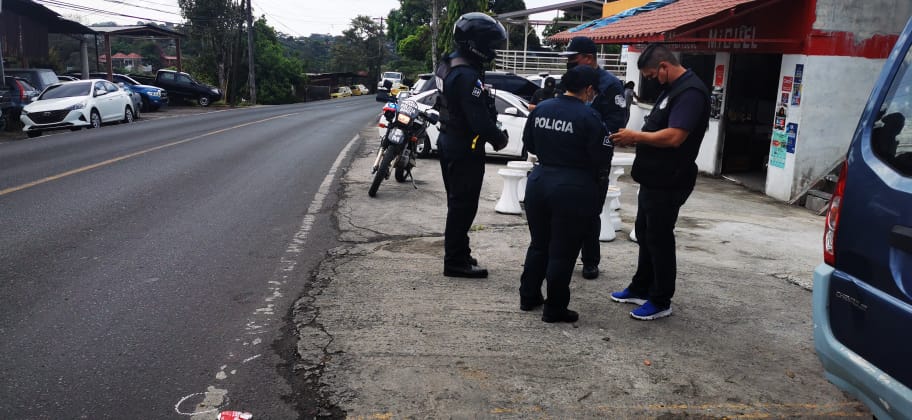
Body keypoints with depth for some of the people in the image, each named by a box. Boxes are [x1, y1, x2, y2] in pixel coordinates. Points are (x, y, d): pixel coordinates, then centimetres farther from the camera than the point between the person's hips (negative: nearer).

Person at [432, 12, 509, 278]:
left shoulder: (448, 65, 8)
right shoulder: (468, 76, -25)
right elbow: (480, 120, -27)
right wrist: (499, 139, -9)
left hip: (449, 144, 10)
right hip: (465, 150, -10)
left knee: (457, 203, 20)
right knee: (464, 206, 0)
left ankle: (457, 252, 32)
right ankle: (455, 262, 9)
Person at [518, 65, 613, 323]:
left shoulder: (541, 109, 2)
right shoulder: (589, 117, -14)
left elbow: (528, 144, 13)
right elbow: (602, 159, -12)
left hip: (539, 183, 6)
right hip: (573, 189, -5)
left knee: (538, 244, 21)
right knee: (562, 252, 5)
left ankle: (528, 297, 30)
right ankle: (554, 309, 14)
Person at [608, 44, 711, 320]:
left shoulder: (691, 92, -19)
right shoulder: (672, 89, 14)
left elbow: (674, 137, -28)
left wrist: (635, 136, -18)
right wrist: (635, 139, 3)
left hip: (668, 182, -10)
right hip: (654, 178, 10)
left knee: (659, 238, 0)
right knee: (645, 234, 18)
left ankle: (660, 302, 13)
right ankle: (641, 289, 32)